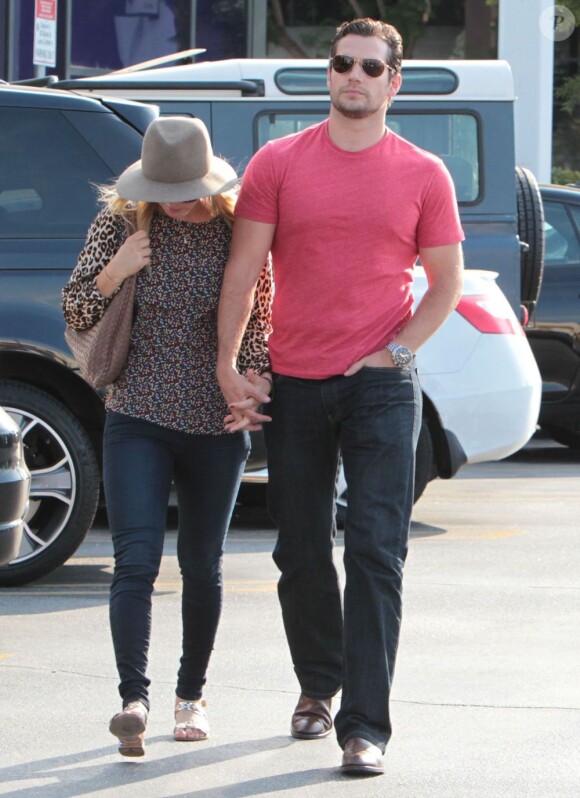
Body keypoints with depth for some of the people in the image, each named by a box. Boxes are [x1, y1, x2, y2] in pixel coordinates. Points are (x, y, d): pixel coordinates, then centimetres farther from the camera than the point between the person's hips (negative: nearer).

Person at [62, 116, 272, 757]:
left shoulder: (238, 228, -2)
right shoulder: (120, 222, -1)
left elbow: (260, 316, 9)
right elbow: (75, 313, 3)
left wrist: (254, 372, -10)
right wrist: (113, 273, -16)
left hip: (217, 422, 1)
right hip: (138, 419, -1)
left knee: (202, 565, 9)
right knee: (136, 559, -14)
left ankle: (191, 694, 25)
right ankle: (133, 698, -20)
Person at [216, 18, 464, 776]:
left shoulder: (423, 174, 2)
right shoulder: (278, 163, 2)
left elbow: (446, 283, 10)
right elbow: (242, 270, 3)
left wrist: (397, 349, -3)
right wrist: (227, 368, -2)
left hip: (381, 386, -2)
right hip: (293, 386, 2)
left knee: (376, 554, -10)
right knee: (301, 556, 11)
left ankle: (366, 726, -11)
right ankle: (319, 686, 34)